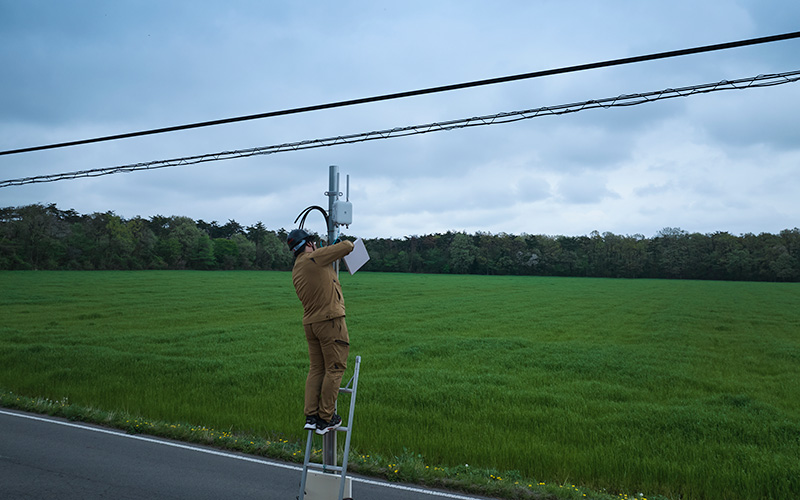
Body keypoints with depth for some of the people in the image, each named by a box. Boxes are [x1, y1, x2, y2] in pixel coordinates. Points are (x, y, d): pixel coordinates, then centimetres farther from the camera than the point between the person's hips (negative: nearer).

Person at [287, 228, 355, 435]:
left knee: (316, 369, 13)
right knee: (335, 368, 0)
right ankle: (325, 418, 5)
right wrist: (341, 244, 14)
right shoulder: (315, 258, -11)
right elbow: (347, 246, -8)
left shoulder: (296, 271, 13)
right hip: (330, 319, -8)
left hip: (310, 323, 8)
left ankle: (311, 416, 12)